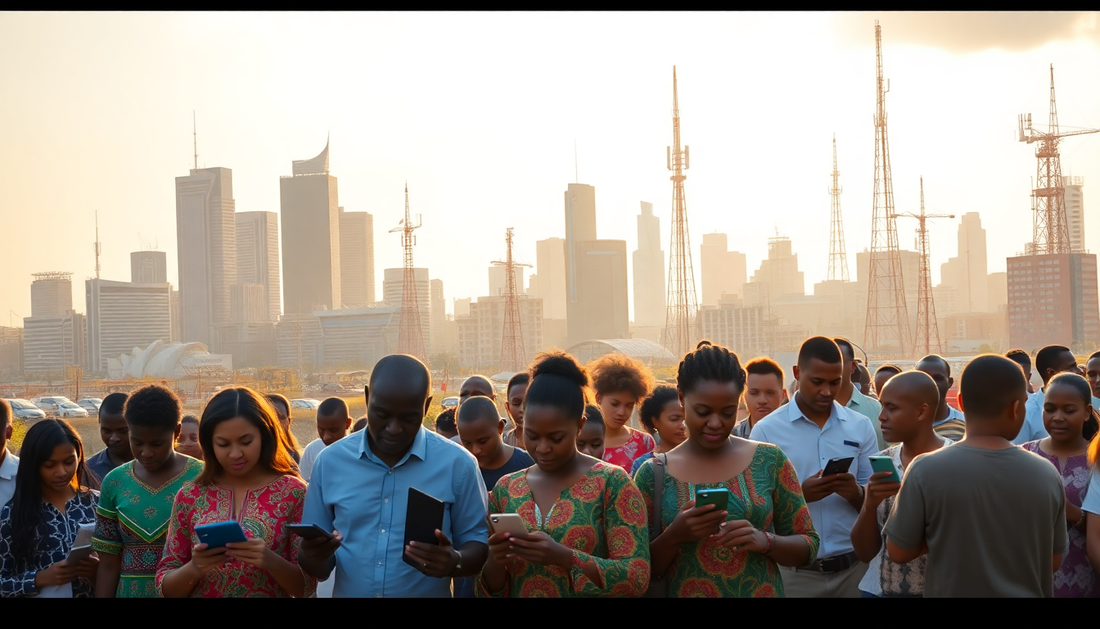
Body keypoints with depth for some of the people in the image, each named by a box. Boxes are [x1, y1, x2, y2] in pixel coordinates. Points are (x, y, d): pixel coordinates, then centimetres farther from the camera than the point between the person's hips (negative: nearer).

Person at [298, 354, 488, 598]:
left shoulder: (457, 464, -11)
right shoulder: (330, 462, -5)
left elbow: (479, 546, -6)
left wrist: (455, 562, -27)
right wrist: (314, 557, -22)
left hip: (430, 593, -1)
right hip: (347, 592, 2)